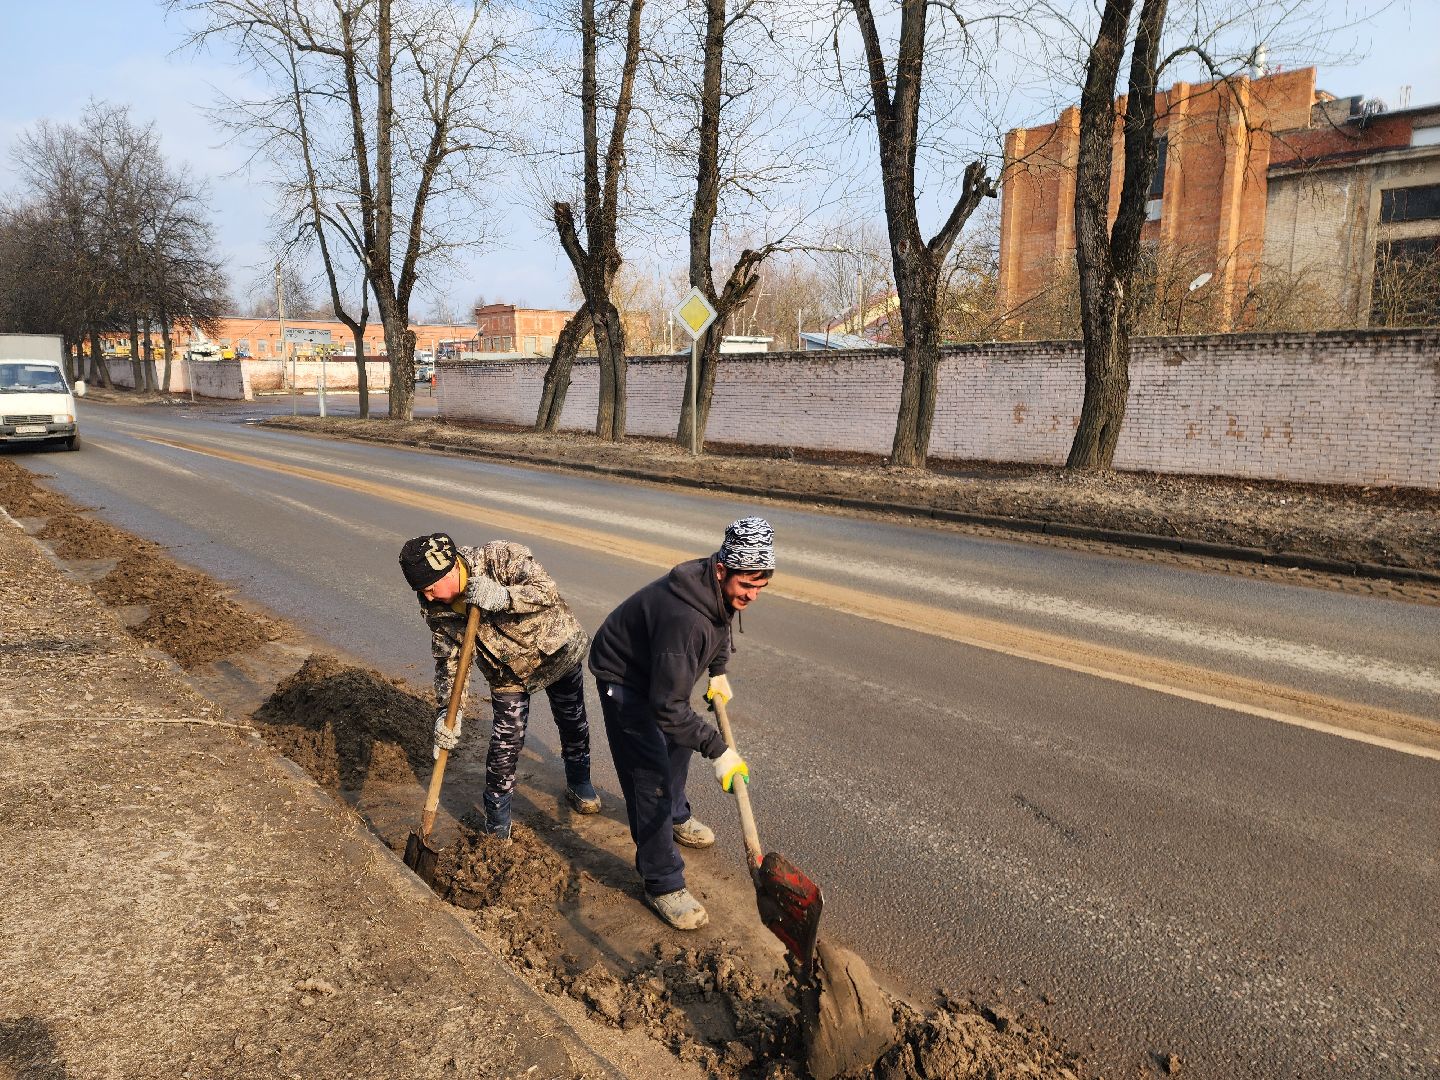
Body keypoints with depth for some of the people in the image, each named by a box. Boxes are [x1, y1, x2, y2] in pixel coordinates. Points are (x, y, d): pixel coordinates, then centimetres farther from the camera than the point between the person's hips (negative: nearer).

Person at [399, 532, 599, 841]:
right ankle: (497, 821, 16)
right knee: (506, 741, -5)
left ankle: (579, 784, 45)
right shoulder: (437, 609, -19)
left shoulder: (501, 557, -34)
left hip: (558, 650, -2)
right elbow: (448, 661, -14)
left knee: (573, 723, 17)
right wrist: (446, 711, -25)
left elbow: (548, 592, -39)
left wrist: (501, 597, -54)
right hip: (507, 674, 2)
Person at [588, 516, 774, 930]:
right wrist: (718, 750, -37)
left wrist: (719, 672, 6)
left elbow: (721, 626, 13)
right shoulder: (685, 618, -43)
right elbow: (668, 707, -39)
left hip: (661, 669, 9)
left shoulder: (722, 589, -15)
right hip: (623, 677, -9)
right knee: (651, 779, -10)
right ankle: (663, 886, 2)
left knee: (679, 742, 27)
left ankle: (675, 816, 54)